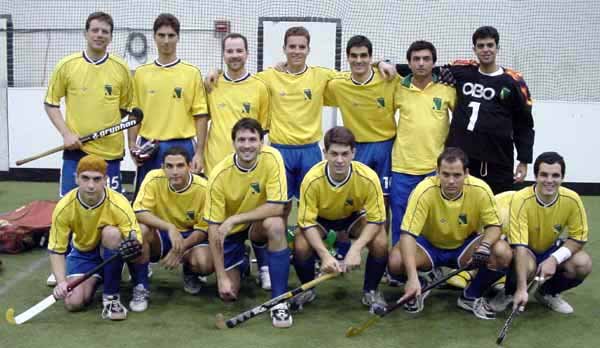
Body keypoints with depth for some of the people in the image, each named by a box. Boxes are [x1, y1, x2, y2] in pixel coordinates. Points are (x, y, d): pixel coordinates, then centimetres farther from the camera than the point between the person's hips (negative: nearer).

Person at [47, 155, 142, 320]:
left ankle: (111, 296, -20)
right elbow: (56, 250, -16)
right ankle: (95, 280, 16)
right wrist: (61, 282, -34)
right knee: (73, 303, -21)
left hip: (112, 251, -2)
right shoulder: (64, 207, -23)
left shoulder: (119, 204, -29)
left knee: (111, 233, -37)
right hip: (83, 252, 2)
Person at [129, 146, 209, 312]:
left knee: (203, 262, -32)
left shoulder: (203, 189, -18)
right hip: (160, 236, 0)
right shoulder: (154, 179, -18)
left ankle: (190, 274, 10)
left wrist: (180, 248, -26)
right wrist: (169, 227, -39)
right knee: (140, 229, -33)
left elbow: (203, 229, -11)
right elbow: (139, 213, -26)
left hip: (191, 237, 0)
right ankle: (140, 287, -14)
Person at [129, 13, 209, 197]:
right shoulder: (141, 73, 7)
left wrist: (199, 153, -7)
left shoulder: (192, 73, 0)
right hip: (149, 148, 2)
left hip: (182, 147, -2)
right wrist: (132, 145, -1)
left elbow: (201, 115, -1)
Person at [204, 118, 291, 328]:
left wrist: (234, 219, -33)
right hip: (230, 231, 0)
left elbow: (277, 207, -28)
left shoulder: (272, 158, -24)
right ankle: (242, 265, 29)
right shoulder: (219, 175, -24)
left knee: (275, 224, -35)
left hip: (259, 224, 0)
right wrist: (221, 277, -23)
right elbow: (213, 228, -20)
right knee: (228, 294, -8)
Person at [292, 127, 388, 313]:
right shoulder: (312, 179, -33)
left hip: (354, 215, 0)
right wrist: (325, 255, -40)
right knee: (301, 246, -28)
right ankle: (308, 290, 4)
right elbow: (307, 222, -26)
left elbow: (376, 219, -25)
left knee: (380, 243, -27)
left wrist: (356, 249, -40)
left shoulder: (368, 177, -33)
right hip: (321, 217, 0)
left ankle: (370, 292, 1)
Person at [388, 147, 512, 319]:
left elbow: (494, 226, -12)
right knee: (395, 262, -31)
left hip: (465, 245, 2)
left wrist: (485, 246, -36)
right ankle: (420, 286, 7)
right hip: (428, 244, -1)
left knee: (503, 253, -26)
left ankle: (472, 296, 2)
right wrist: (412, 277, -43)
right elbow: (407, 234, -32)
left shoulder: (480, 189, -22)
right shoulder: (424, 191, -29)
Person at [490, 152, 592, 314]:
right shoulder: (521, 199, -29)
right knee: (528, 265, -37)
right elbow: (520, 246, -34)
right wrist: (522, 289, -42)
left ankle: (548, 293, 7)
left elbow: (579, 237, -9)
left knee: (583, 264, -23)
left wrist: (554, 259, -27)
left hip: (551, 249, 4)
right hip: (525, 250, -4)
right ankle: (509, 293, -1)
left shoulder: (572, 199, -19)